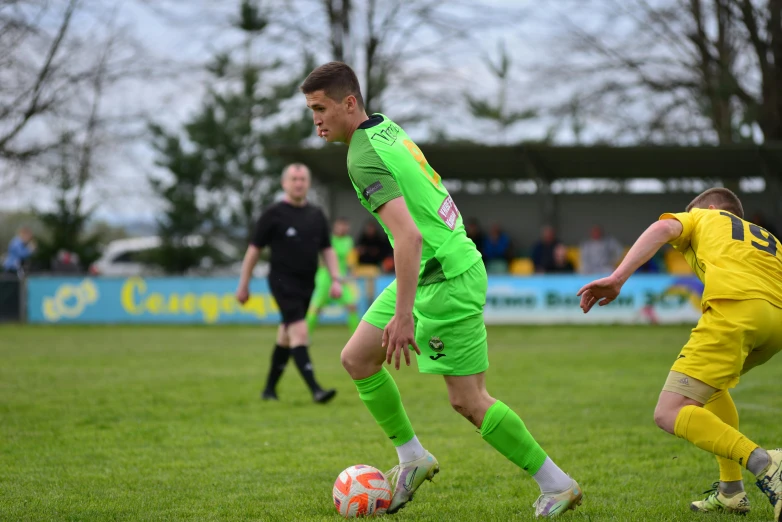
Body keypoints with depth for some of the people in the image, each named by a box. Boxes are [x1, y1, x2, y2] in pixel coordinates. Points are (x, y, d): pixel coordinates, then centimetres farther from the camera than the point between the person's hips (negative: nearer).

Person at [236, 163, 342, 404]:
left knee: (286, 337, 13)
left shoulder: (316, 215, 10)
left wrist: (336, 279, 1)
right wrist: (243, 285, 0)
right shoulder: (274, 214, -5)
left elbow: (327, 249, 14)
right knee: (299, 333, -18)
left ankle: (270, 389, 26)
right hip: (283, 282, -6)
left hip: (306, 284, 6)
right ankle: (315, 390, -25)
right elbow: (254, 250, -1)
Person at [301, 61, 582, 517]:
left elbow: (408, 237, -30)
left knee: (469, 401, -3)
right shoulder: (387, 128, 8)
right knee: (357, 359, 10)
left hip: (447, 281, -10)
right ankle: (413, 459, 19)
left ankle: (557, 484, 7)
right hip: (430, 272, 10)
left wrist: (404, 316, -31)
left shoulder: (365, 158, -21)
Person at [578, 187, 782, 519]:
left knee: (669, 414, -8)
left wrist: (616, 279, -4)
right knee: (709, 384, 32)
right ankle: (731, 492, 25)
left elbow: (663, 228, 7)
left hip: (735, 305, -7)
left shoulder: (703, 217, 28)